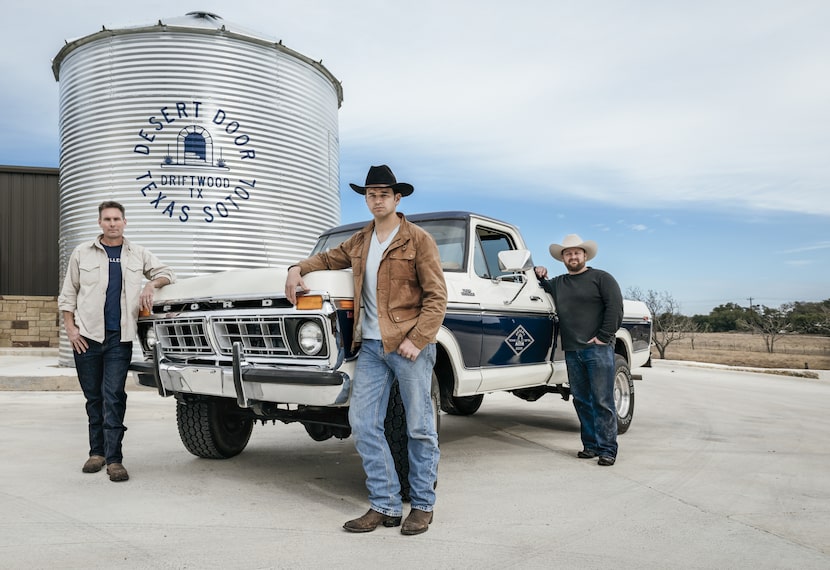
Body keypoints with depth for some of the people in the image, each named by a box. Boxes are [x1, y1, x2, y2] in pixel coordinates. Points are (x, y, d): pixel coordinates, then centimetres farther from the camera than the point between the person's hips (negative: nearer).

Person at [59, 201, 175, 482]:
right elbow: (68, 295, 9)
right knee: (93, 396, 9)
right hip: (87, 337, 1)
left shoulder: (137, 254, 9)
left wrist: (150, 285, -6)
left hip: (120, 338, -1)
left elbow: (166, 273, 16)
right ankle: (97, 452, 21)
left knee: (113, 396, -7)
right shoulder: (82, 253, 8)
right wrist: (70, 330, -2)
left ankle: (113, 459, -5)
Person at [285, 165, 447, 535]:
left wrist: (416, 340, -16)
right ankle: (385, 506, 12)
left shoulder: (419, 240, -3)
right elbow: (330, 258, 31)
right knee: (363, 423, 1)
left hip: (410, 344, -5)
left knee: (419, 428, 4)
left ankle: (423, 506, 18)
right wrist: (298, 269, 11)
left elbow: (437, 296, -7)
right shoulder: (360, 242, 14)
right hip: (371, 345, 6)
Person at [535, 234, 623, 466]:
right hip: (572, 351, 6)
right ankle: (590, 445, 17)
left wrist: (603, 336, -11)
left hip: (598, 349, -5)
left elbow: (615, 306, -5)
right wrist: (540, 276, 15)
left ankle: (607, 449, 0)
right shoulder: (557, 283, 20)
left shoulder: (601, 278, 4)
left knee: (602, 401, -5)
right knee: (581, 401, 8)